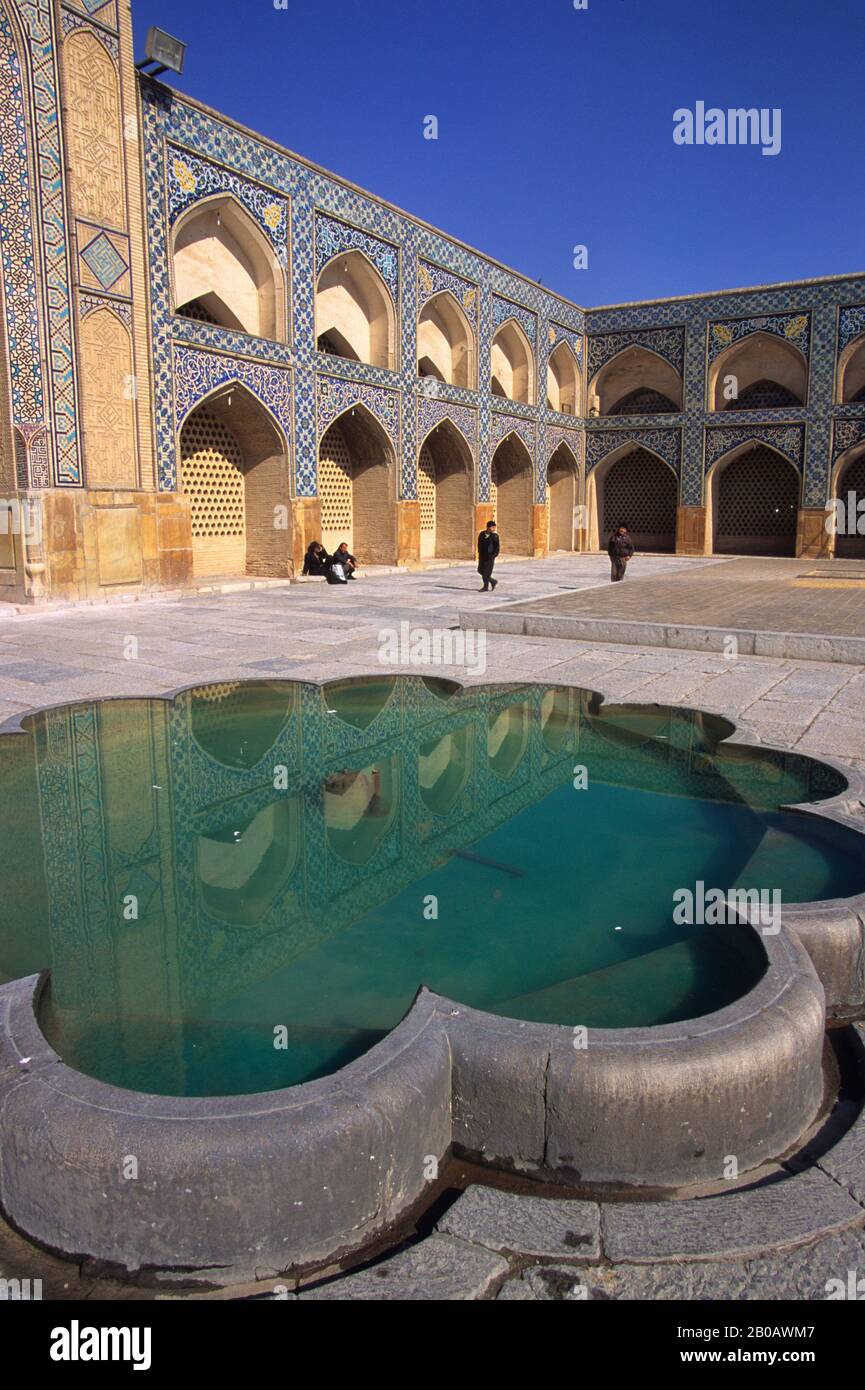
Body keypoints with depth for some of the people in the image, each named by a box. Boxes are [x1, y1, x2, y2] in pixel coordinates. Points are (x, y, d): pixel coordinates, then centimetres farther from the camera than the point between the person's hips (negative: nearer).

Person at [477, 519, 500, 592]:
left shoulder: (494, 536, -7)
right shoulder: (482, 534, 7)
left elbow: (497, 547, -8)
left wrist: (493, 555, -15)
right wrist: (479, 553, 11)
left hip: (489, 556, -6)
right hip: (482, 555, 6)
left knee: (487, 572, -6)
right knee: (480, 571, 9)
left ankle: (486, 587, 4)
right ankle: (493, 581, 26)